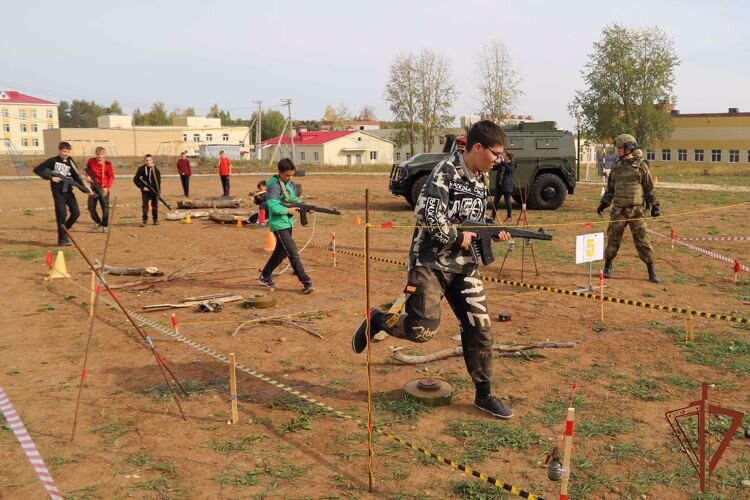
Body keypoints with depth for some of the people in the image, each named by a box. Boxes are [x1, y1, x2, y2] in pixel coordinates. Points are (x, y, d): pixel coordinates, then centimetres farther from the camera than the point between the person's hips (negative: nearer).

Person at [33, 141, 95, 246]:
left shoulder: (71, 163, 8)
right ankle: (62, 239, -1)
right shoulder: (52, 161, -1)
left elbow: (77, 179, 3)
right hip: (58, 191, -4)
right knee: (62, 214, -9)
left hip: (68, 191, 4)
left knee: (76, 212, -4)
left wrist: (86, 190, -9)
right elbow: (37, 170, -3)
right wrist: (51, 178, -12)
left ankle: (63, 231, 18)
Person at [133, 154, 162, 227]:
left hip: (154, 190, 1)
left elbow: (158, 180, 0)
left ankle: (155, 219, 21)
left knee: (155, 205, 9)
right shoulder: (141, 169, -4)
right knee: (144, 205, -6)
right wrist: (142, 187, -11)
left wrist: (159, 191, -7)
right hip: (145, 190, -1)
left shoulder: (155, 169, -2)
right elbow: (136, 179, -2)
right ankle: (144, 220, -3)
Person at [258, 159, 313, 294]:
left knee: (281, 252, 18)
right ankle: (306, 282, -8)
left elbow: (294, 200, 17)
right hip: (279, 224, -9)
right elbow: (273, 207, -27)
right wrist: (288, 210, -17)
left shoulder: (290, 184, 8)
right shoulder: (274, 186, -18)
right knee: (293, 253, -10)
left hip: (288, 223, 9)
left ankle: (265, 277, 33)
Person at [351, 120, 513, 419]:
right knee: (424, 329, -14)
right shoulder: (447, 171, -15)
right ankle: (377, 320, 16)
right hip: (430, 262, -8)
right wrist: (456, 237, -17)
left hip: (464, 264, 8)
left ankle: (484, 395, 17)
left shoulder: (481, 179, 11)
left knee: (479, 327, 4)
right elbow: (426, 214, -25)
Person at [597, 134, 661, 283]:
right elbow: (610, 188, 17)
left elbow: (649, 188, 1)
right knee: (613, 238, 5)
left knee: (642, 240, -3)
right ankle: (608, 266, 20)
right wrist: (603, 204, 12)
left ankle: (651, 271, 4)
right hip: (618, 210, 3)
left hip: (636, 210, -3)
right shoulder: (616, 167, 9)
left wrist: (655, 205, -1)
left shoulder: (640, 166, -2)